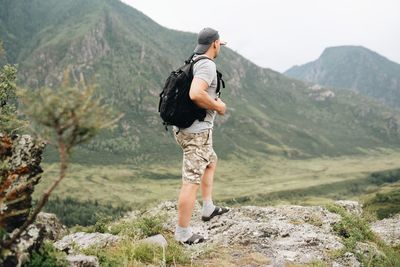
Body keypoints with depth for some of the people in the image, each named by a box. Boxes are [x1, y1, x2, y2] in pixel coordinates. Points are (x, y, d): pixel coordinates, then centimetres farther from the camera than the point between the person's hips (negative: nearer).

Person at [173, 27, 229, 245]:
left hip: (182, 127, 10)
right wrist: (218, 106, -15)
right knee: (191, 181, -4)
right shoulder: (207, 65, -16)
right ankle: (183, 233, 3)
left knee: (211, 162, 28)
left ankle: (208, 208, 34)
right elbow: (195, 94, -32)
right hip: (197, 130, -10)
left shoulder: (192, 63, 13)